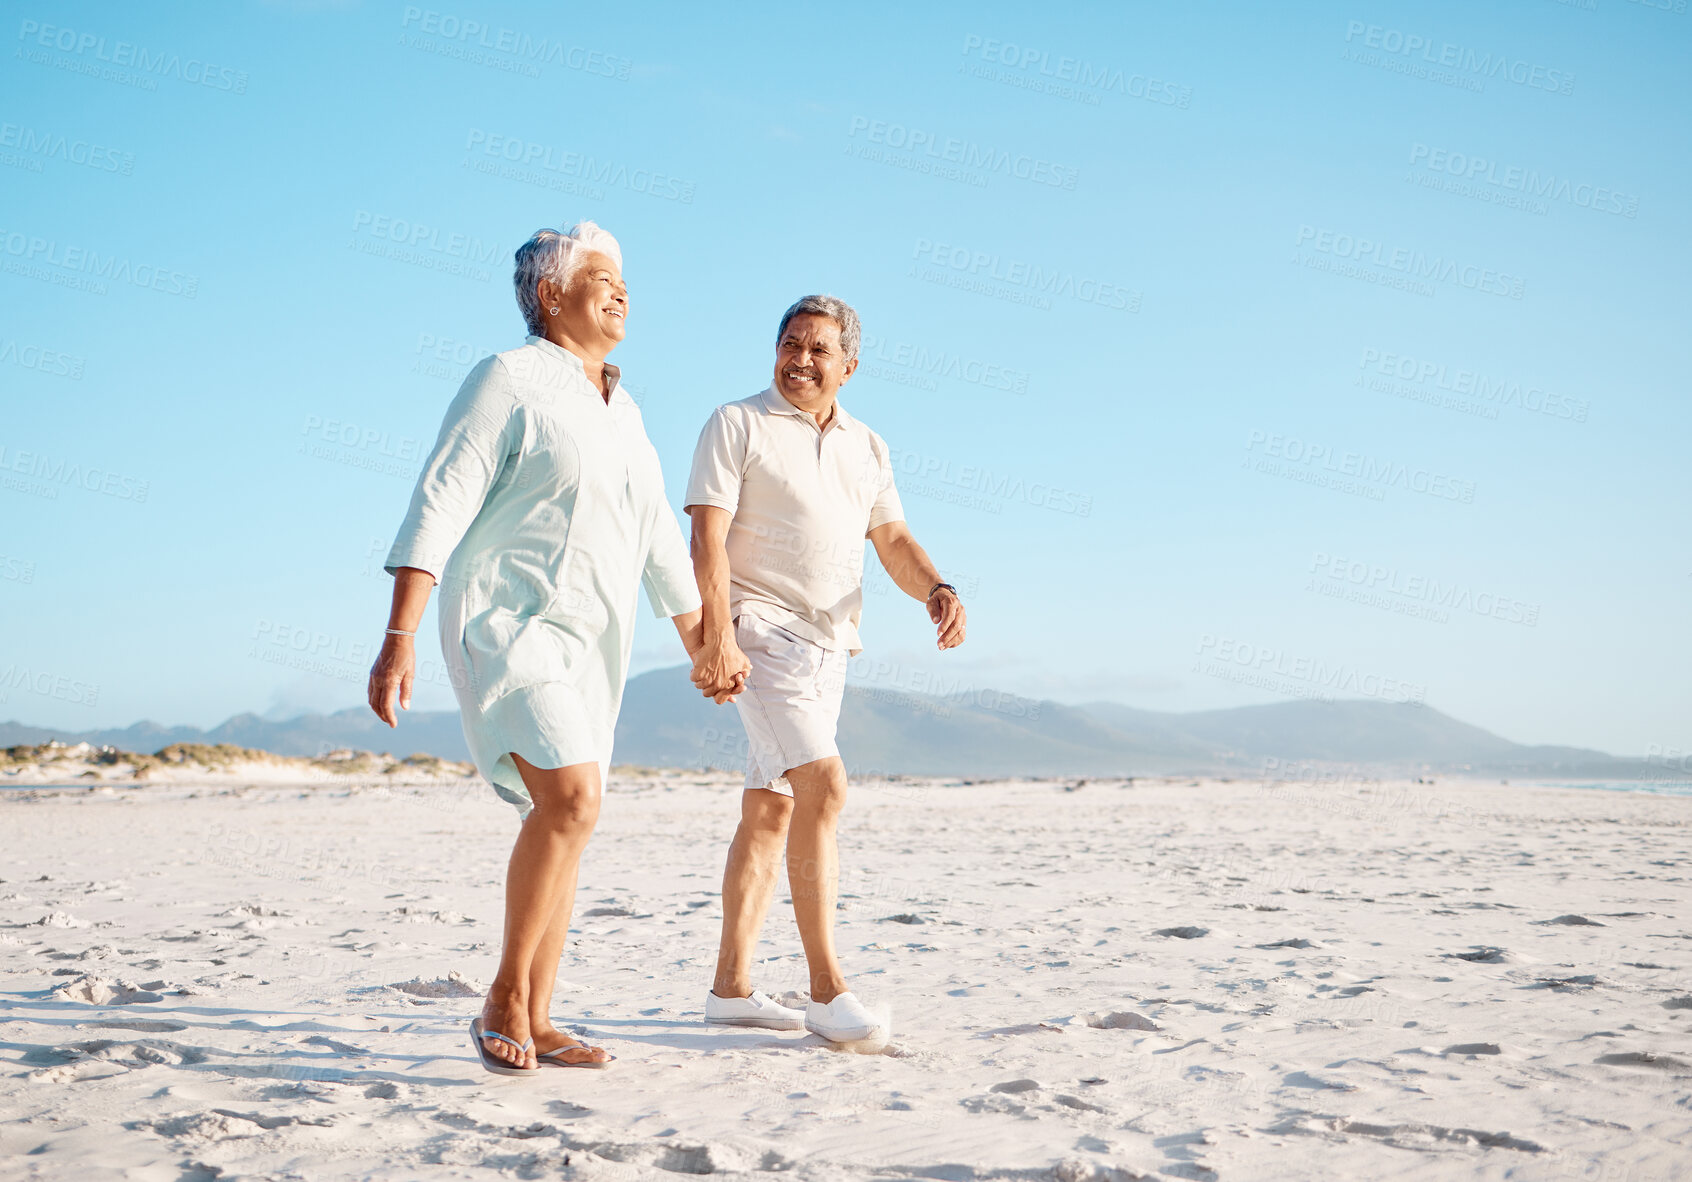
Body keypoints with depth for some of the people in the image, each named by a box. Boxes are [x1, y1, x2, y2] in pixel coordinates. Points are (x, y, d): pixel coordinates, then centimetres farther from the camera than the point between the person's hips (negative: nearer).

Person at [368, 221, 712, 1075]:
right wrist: (399, 638, -21)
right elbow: (439, 507, -13)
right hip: (509, 623, -8)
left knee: (563, 820, 6)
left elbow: (658, 536, 23)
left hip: (587, 641, 8)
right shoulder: (508, 380, -6)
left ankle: (535, 1024, 13)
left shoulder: (621, 409, 17)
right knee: (571, 799, -22)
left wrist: (701, 643, 24)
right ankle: (504, 1000, -8)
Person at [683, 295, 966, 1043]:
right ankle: (827, 990, -18)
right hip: (757, 630, -7)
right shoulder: (737, 425, -2)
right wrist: (717, 638, -22)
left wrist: (937, 592, -11)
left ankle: (732, 986, 14)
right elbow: (707, 537, -10)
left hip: (826, 644, 7)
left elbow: (893, 541, 11)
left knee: (773, 809, 8)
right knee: (823, 783, -20)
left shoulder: (867, 448, 16)